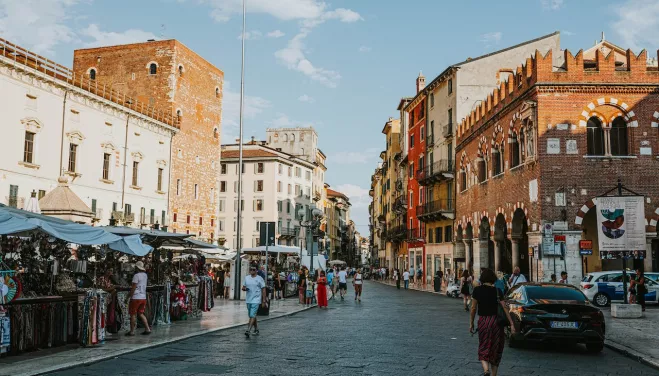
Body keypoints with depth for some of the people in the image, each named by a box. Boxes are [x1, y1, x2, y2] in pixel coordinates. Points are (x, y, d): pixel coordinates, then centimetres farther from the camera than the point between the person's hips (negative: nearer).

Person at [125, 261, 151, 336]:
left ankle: (132, 331, 7)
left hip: (136, 298, -7)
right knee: (141, 314, 14)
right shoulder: (145, 275, 9)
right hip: (143, 297, 7)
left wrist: (128, 297, -9)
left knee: (133, 314, 3)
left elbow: (133, 288, -15)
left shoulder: (136, 275, -14)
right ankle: (147, 329, 8)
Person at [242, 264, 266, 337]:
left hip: (256, 300, -6)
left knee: (252, 315, -15)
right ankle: (256, 329, 29)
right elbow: (243, 287, 14)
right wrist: (244, 289, -11)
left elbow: (263, 290, -3)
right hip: (248, 300, 6)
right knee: (251, 315, 15)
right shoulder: (246, 278, 8)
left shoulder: (260, 279, -5)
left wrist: (264, 300, -7)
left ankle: (248, 331, -21)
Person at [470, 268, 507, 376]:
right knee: (495, 349, 15)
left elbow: (473, 308, -2)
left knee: (483, 349, 11)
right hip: (496, 321, 1)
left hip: (483, 321, -1)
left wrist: (471, 324, 8)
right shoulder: (497, 290, -4)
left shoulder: (477, 290, -4)